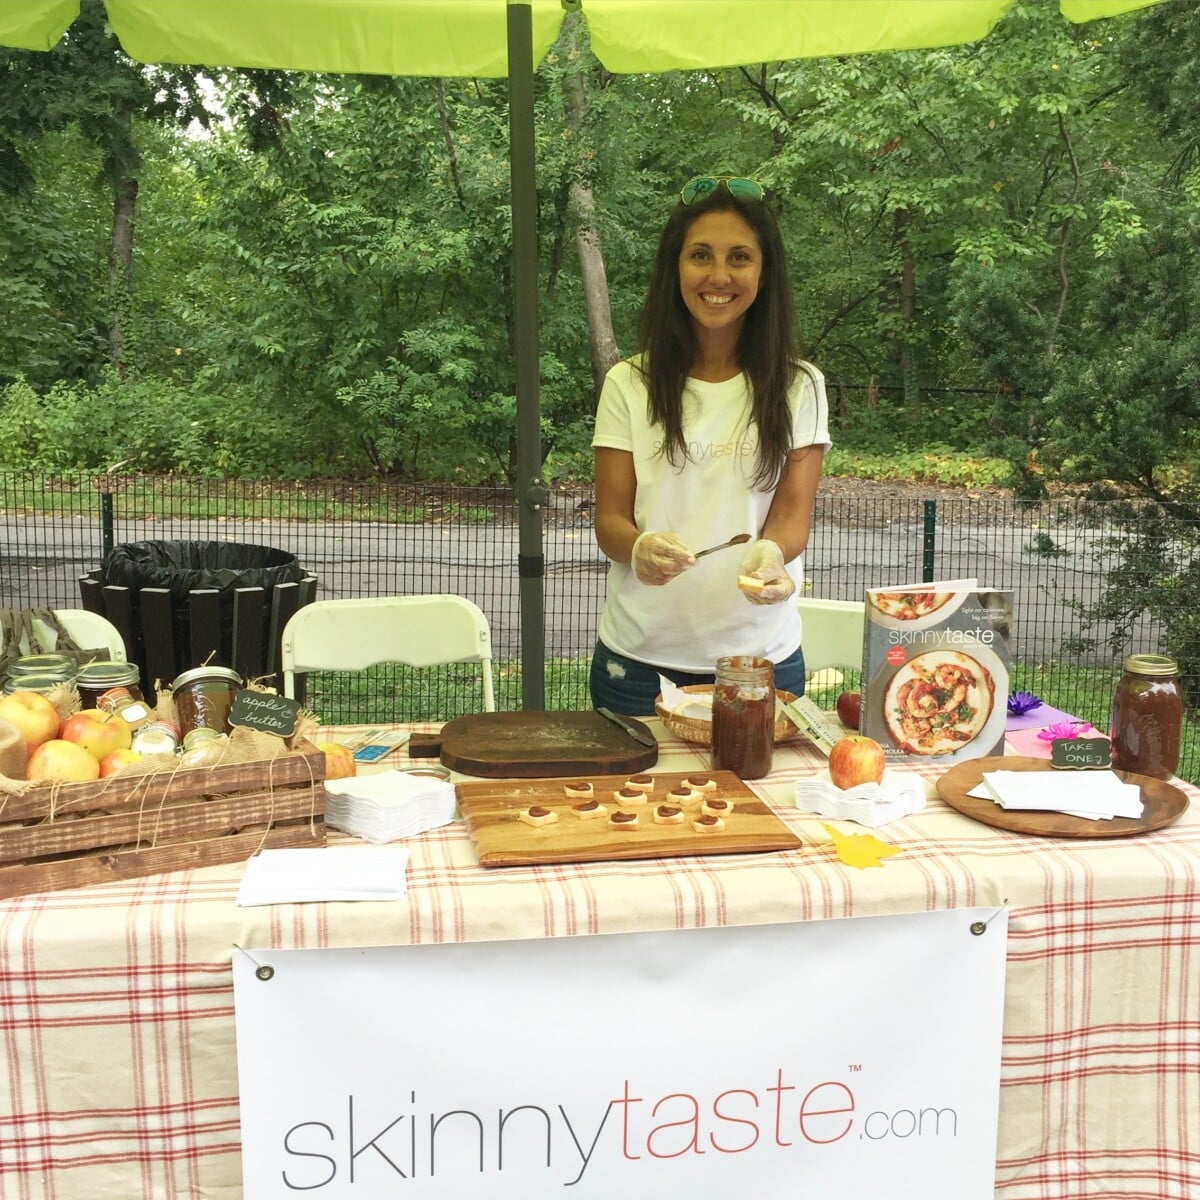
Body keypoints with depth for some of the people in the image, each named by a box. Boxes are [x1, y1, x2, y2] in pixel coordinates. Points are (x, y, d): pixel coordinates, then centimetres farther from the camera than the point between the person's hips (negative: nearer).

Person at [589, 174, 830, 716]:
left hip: (760, 655, 1)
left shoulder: (800, 388, 2)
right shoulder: (629, 384, 1)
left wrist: (769, 553, -29)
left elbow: (794, 510, -5)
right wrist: (640, 546, -26)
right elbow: (609, 518, -2)